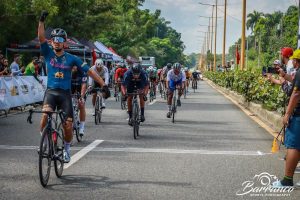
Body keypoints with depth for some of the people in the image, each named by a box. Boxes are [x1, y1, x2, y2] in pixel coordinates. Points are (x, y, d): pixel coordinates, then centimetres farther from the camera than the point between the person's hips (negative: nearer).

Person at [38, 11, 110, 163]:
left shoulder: (71, 58, 2)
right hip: (51, 91, 0)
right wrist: (41, 21, -24)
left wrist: (103, 84, -7)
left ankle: (66, 148, 24)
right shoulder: (48, 54, 4)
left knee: (68, 125, -4)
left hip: (65, 93, 1)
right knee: (46, 113, -30)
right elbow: (41, 38, -11)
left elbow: (89, 71, 0)